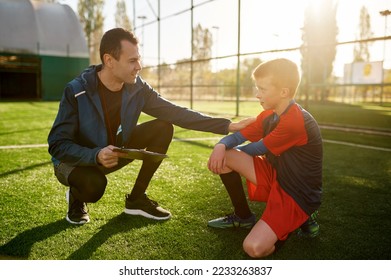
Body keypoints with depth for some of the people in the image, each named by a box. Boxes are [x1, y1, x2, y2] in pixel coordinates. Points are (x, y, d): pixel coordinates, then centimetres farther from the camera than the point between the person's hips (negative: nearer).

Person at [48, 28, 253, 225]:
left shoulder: (137, 88, -14)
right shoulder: (76, 91, -26)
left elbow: (177, 113, -15)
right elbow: (58, 145, -24)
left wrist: (228, 125, -20)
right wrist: (96, 155, -44)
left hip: (115, 151, 5)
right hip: (77, 159, -4)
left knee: (163, 128, -14)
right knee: (93, 184, -40)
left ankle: (136, 198, 0)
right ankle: (76, 197, 2)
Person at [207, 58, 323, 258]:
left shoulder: (296, 122, -26)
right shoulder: (268, 116, 3)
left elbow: (256, 149, -14)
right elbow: (238, 136, 3)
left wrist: (232, 151, 6)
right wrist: (221, 146, -21)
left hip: (299, 194, -8)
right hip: (275, 176, 8)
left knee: (254, 248, -25)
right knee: (222, 157, -8)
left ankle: (301, 219, 4)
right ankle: (243, 217, 12)